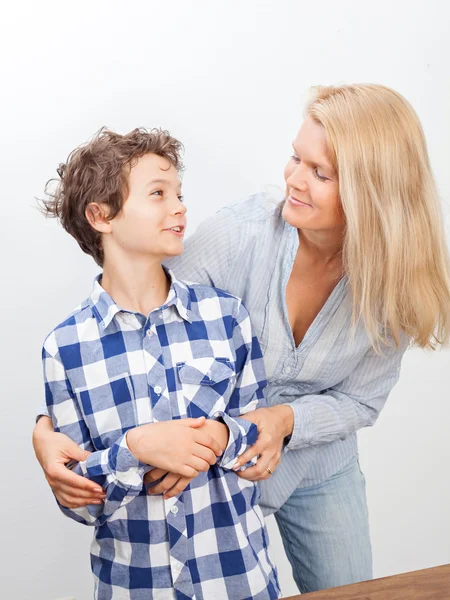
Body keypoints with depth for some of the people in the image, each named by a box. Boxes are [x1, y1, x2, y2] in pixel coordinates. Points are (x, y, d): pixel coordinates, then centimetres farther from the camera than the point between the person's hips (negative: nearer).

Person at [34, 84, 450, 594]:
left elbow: (359, 400, -9)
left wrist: (287, 419, -29)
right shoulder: (239, 235, -29)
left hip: (322, 470, 3)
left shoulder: (396, 279, -19)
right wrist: (49, 426, -33)